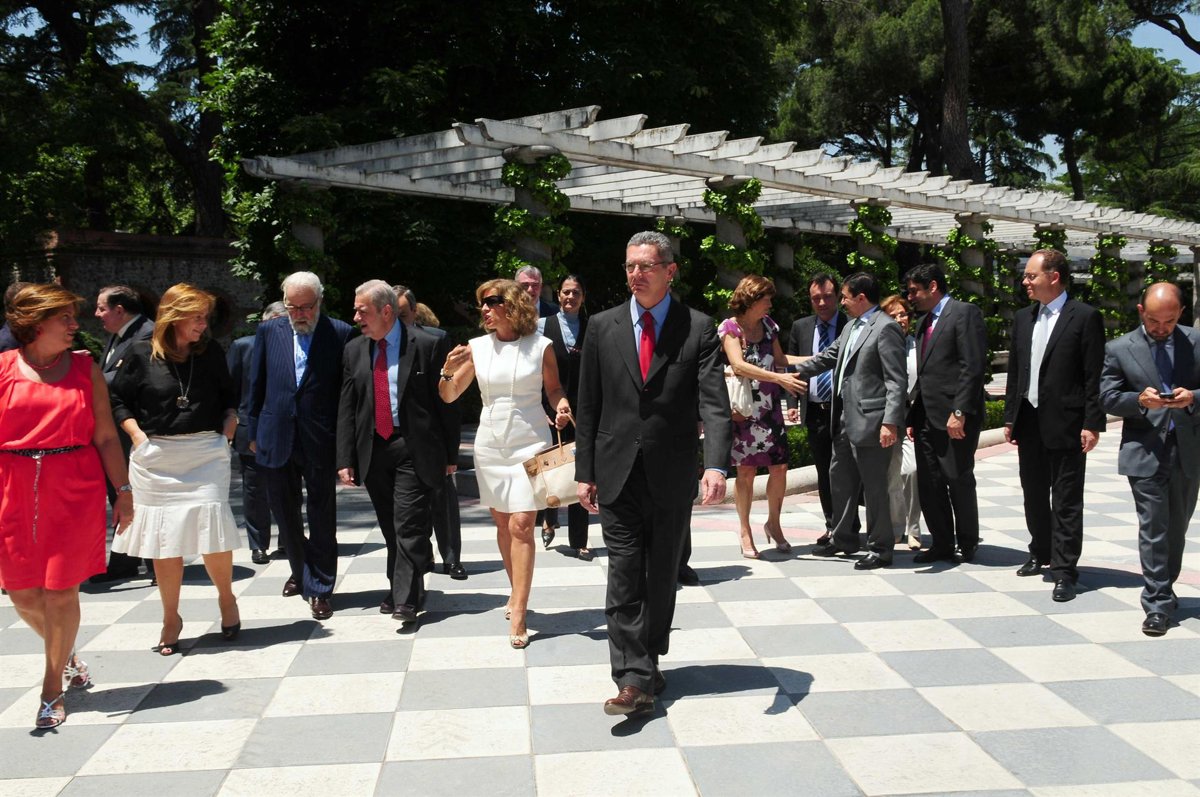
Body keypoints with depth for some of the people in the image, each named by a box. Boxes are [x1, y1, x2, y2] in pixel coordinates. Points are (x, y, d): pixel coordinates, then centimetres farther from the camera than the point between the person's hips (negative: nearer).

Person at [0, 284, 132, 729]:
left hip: (75, 492, -1)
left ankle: (53, 688, 16)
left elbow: (106, 437, 4)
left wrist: (123, 490, 1)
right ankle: (66, 656, 36)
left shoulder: (85, 368, 5)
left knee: (60, 591, 0)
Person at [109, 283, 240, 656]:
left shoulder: (211, 353, 4)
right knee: (163, 536, 5)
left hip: (206, 452, 1)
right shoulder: (141, 355, -2)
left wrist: (227, 431, 2)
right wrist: (138, 435, -3)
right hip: (156, 457, 0)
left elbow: (229, 397, 16)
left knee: (212, 527, -9)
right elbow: (118, 399, 7)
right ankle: (170, 619, 19)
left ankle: (226, 598, 18)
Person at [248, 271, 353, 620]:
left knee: (322, 517, 3)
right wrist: (253, 433, 9)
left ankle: (320, 587, 15)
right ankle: (301, 571, 38)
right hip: (276, 439, 4)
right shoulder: (269, 331, 5)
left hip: (320, 442, -4)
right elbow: (257, 385, 10)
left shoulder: (340, 334, -5)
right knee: (284, 514, 16)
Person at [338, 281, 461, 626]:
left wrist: (450, 454, -3)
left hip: (414, 449, -5)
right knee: (390, 527, 13)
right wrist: (345, 459, 1)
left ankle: (406, 600, -2)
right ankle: (400, 589, 26)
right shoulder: (354, 350, 8)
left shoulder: (428, 345, -6)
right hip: (373, 450, 5)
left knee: (409, 526, -7)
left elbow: (446, 402, -3)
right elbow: (345, 408, 8)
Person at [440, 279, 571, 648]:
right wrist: (448, 371, -13)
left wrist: (562, 404, -14)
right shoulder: (476, 347, 3)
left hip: (529, 441, -3)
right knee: (502, 523, 11)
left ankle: (518, 614, -7)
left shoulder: (540, 346, -4)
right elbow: (448, 396, 7)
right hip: (490, 441, 4)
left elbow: (554, 388, 8)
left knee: (521, 524, -10)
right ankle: (517, 593, 30)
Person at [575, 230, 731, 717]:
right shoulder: (603, 327, 4)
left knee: (662, 577, 12)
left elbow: (714, 403, -11)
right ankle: (633, 680, -3)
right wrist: (584, 472, 3)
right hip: (618, 474, 0)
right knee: (625, 579, -4)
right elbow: (588, 407, 6)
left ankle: (649, 661, 30)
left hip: (673, 476, 0)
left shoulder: (698, 329, -2)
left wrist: (716, 465, -26)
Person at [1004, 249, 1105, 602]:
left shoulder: (1085, 317, -7)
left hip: (1065, 424, -6)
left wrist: (1092, 424, -14)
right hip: (1029, 423, 6)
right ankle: (1040, 553, 33)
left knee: (1066, 501, 0)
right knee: (1034, 496, 16)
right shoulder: (1023, 318, 11)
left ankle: (1064, 571, 5)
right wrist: (1010, 418, 11)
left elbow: (1094, 376, -9)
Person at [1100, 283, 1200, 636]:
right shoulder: (1119, 349, 0)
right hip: (1145, 451, -3)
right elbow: (1107, 397, -2)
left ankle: (1163, 590, 33)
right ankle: (1158, 604, -1)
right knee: (1153, 527, -5)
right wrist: (1140, 400, -20)